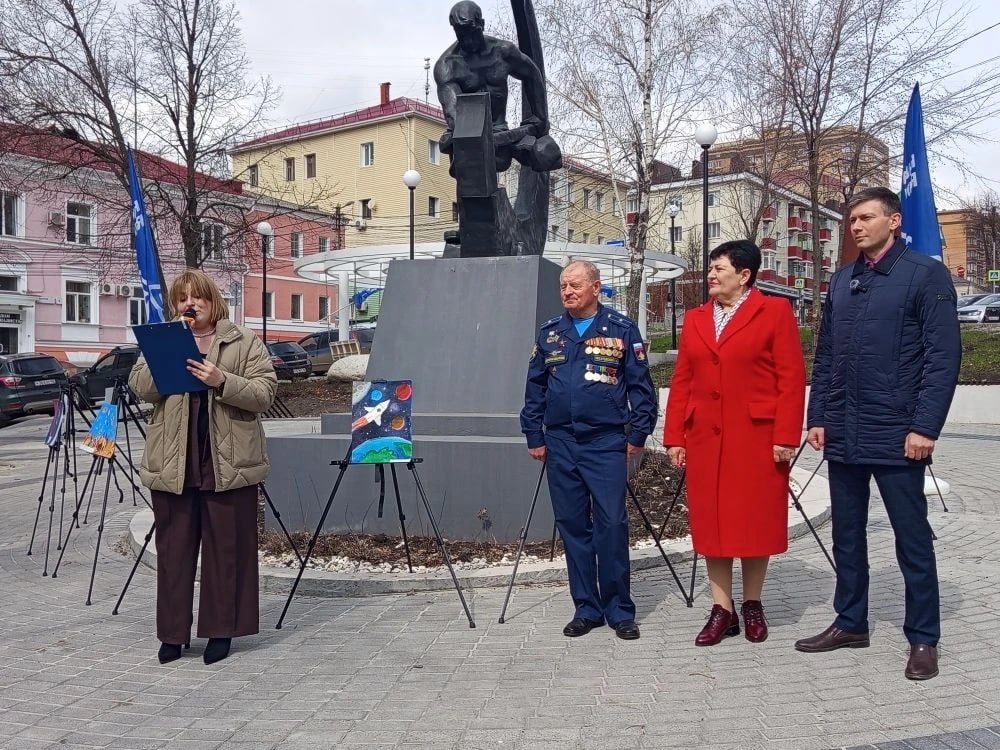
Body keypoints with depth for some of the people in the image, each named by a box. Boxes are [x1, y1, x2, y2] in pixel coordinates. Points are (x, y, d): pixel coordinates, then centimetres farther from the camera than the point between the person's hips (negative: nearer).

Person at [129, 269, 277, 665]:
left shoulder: (245, 341, 2)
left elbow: (264, 392, -6)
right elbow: (140, 387, 3)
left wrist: (222, 381, -21)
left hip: (227, 463, -2)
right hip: (172, 463, 3)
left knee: (226, 548, 5)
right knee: (174, 548, 8)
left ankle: (221, 630, 17)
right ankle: (172, 632, 19)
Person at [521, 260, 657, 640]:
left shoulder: (622, 330, 0)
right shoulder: (549, 332, 10)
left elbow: (641, 385, 1)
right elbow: (534, 388, 14)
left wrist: (638, 434, -3)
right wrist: (534, 436, 10)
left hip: (606, 443, -4)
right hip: (560, 445, 4)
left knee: (612, 525, -5)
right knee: (573, 526, 8)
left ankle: (620, 610, 9)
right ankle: (586, 609, 19)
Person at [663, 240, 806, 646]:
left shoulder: (774, 311, -1)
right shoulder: (695, 319, 13)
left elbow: (792, 377, -6)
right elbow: (681, 381, 11)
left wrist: (785, 437, -12)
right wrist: (674, 437, 5)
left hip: (756, 437, -4)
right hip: (705, 438, 4)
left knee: (755, 521, 5)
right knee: (710, 521, 5)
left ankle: (752, 605, 22)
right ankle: (722, 610, 15)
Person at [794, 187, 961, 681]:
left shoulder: (926, 275, -5)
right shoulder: (842, 281, 12)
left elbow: (943, 357, -11)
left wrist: (924, 426, -16)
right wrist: (817, 417, 8)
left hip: (896, 436, -6)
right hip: (842, 435, 6)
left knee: (912, 538, 4)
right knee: (846, 534, 14)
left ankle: (923, 639, 16)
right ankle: (851, 623, 28)